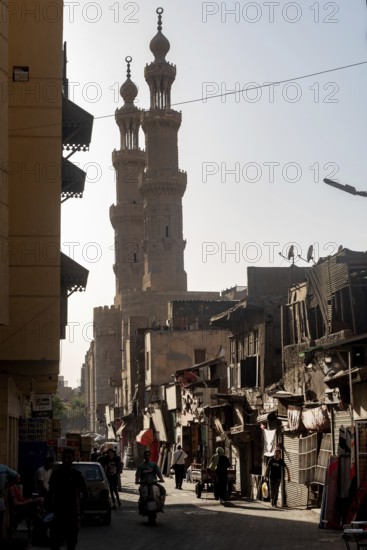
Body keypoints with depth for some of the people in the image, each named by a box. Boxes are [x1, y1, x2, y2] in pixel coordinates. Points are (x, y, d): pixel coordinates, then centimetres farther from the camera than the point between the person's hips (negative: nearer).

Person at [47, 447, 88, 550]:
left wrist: (80, 508, 2)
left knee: (71, 541, 5)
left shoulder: (77, 474, -2)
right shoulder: (55, 473, 4)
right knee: (54, 541, -3)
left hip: (73, 512, -1)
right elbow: (51, 492, 11)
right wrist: (49, 509, 6)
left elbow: (85, 493, 5)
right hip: (57, 511, 2)